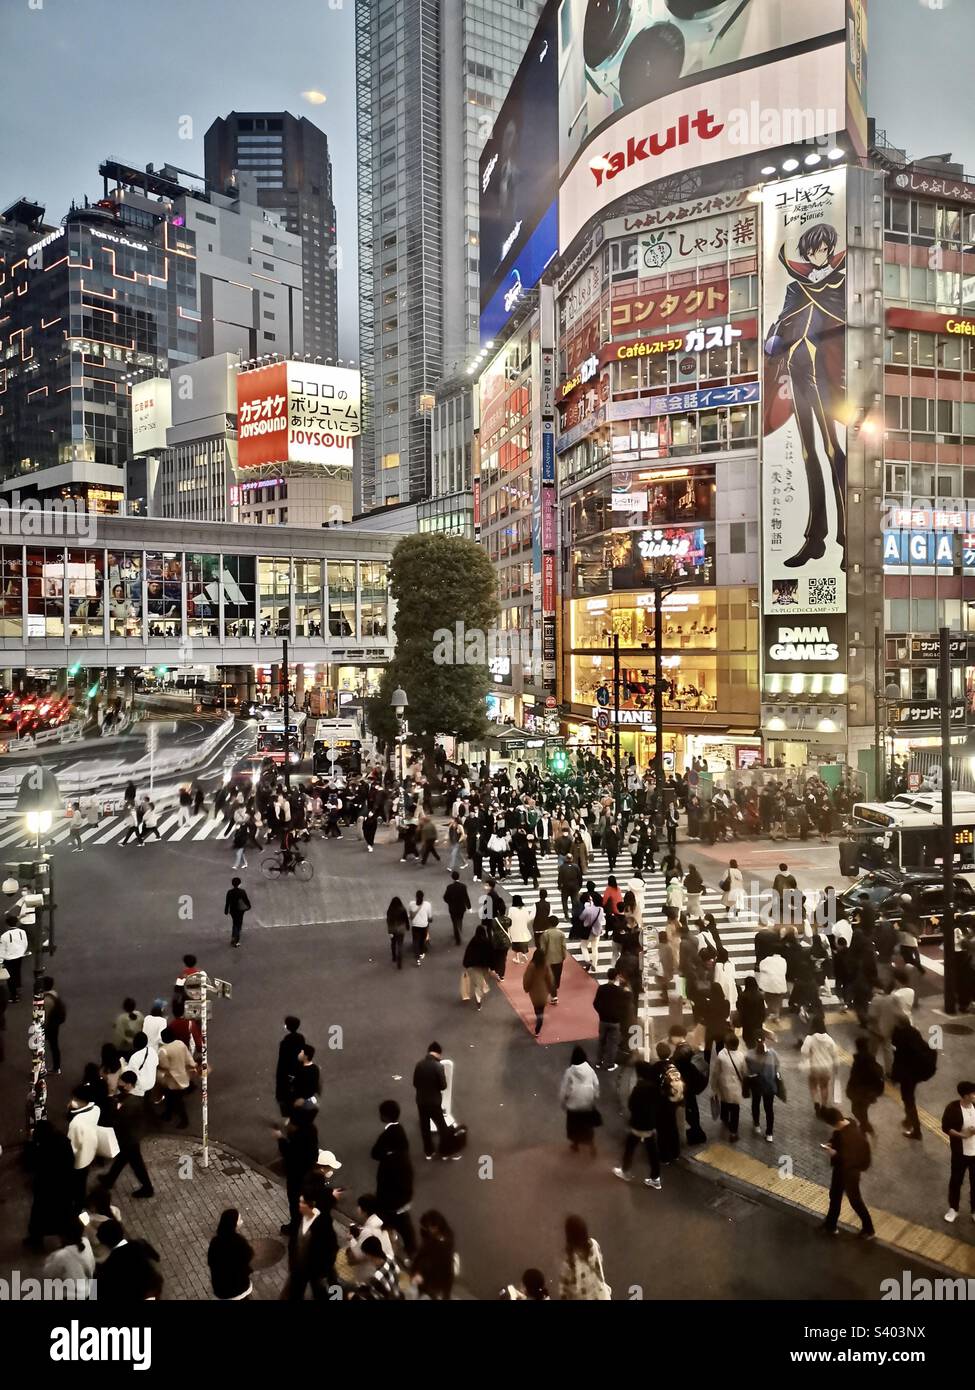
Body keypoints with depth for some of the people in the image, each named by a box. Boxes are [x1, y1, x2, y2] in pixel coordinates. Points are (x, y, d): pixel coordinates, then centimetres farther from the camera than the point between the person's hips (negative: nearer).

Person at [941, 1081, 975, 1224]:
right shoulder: (953, 1108, -19)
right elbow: (945, 1128, -13)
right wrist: (963, 1134, -24)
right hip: (960, 1153, -3)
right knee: (956, 1180, 13)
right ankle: (953, 1209, 32)